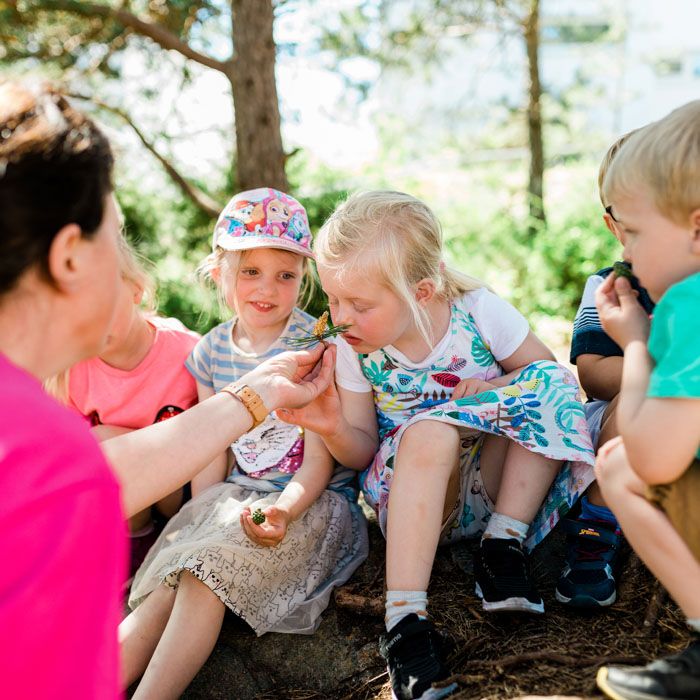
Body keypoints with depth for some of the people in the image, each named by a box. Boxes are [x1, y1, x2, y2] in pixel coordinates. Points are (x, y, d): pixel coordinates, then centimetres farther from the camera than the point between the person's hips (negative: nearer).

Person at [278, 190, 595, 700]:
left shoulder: (479, 311, -11)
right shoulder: (353, 352, -7)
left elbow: (550, 376, -1)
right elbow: (362, 452, -2)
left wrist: (493, 389, -21)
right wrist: (334, 428, -25)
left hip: (492, 480, 1)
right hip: (411, 498, -1)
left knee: (548, 385, -23)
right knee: (429, 431, -36)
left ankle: (503, 544, -17)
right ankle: (405, 620, -36)